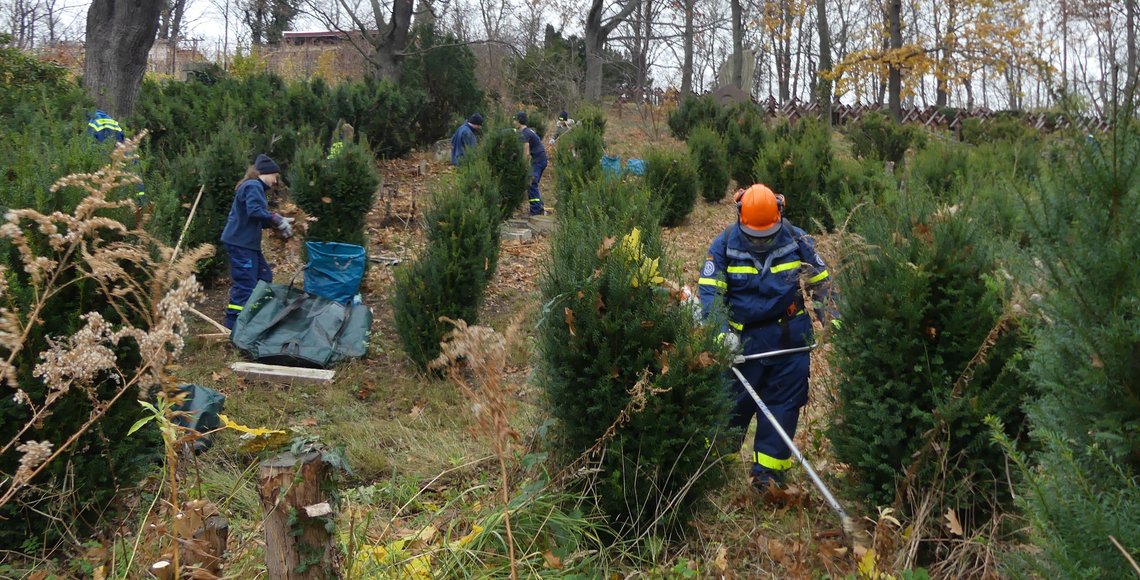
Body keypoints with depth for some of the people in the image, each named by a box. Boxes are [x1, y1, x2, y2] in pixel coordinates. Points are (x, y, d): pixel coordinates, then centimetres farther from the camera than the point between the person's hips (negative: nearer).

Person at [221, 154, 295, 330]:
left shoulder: (253, 186, 20)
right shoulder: (253, 186, -11)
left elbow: (258, 220, 19)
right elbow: (255, 211, -26)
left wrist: (278, 222, 9)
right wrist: (278, 220, -17)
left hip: (247, 242, 11)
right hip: (241, 243, -11)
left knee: (264, 277, 15)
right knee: (246, 284, -9)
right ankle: (232, 325, -6)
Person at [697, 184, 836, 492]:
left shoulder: (797, 241, -1)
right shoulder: (725, 245, -6)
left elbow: (822, 284, 8)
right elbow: (709, 291, -11)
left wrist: (833, 323, -1)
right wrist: (721, 333, -23)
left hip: (790, 338, 2)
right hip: (744, 338, -1)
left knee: (782, 405, 5)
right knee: (733, 402, 3)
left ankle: (768, 472, 14)